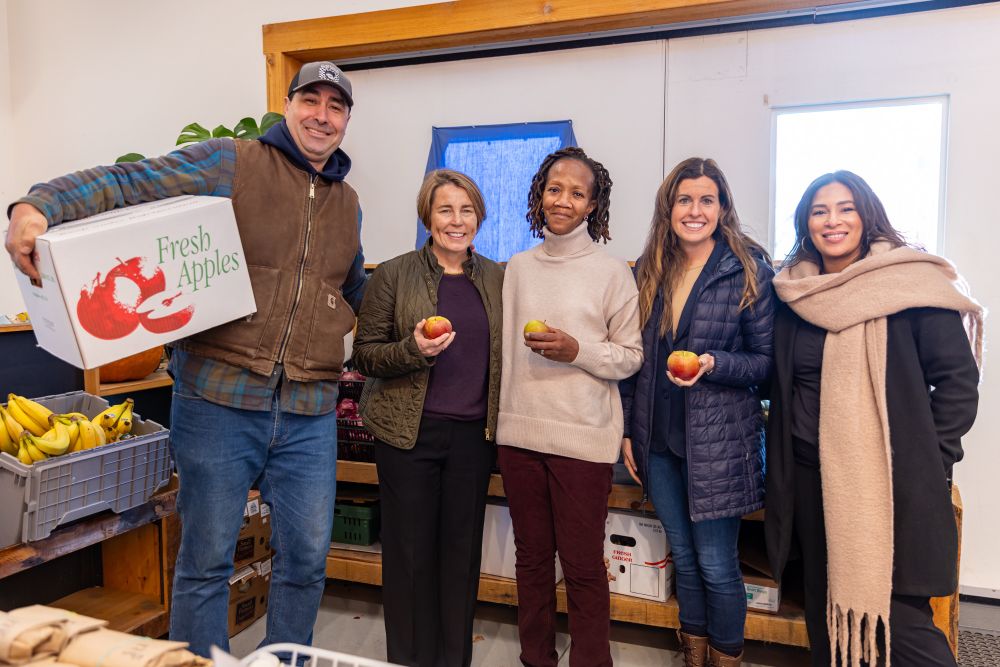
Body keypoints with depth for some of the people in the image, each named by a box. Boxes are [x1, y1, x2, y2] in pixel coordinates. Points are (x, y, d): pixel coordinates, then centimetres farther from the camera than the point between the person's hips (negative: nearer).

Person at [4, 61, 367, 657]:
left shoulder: (349, 205, 16)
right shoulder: (230, 163, -1)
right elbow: (126, 183, -10)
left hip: (311, 411, 5)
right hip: (220, 397, -4)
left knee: (307, 560, 13)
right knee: (206, 560, 9)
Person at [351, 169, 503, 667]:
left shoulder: (496, 278, 6)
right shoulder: (393, 275, -3)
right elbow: (364, 355, -2)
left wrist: (499, 422, 0)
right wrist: (414, 349, -20)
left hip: (474, 434, 3)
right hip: (410, 433, -2)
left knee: (462, 551, 11)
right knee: (411, 553, 7)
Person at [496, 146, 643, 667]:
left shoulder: (611, 271, -2)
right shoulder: (518, 267, 9)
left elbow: (631, 356, -1)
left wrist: (576, 350, -17)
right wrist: (500, 414, 14)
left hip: (583, 436, -4)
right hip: (519, 430, 4)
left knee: (582, 565, 4)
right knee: (531, 557, 16)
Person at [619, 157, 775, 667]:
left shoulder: (749, 270, -7)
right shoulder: (648, 271, 5)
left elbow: (767, 361, -4)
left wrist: (713, 365, -23)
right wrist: (628, 432, 7)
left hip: (718, 440, -4)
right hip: (658, 439, 4)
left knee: (716, 564, 5)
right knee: (683, 557, 18)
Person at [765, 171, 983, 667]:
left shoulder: (913, 283, -6)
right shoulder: (794, 292, 7)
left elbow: (957, 380, -4)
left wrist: (930, 460, -8)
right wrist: (781, 473, 10)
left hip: (894, 484, -4)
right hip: (812, 478, 5)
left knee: (901, 619, -2)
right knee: (824, 609, 15)